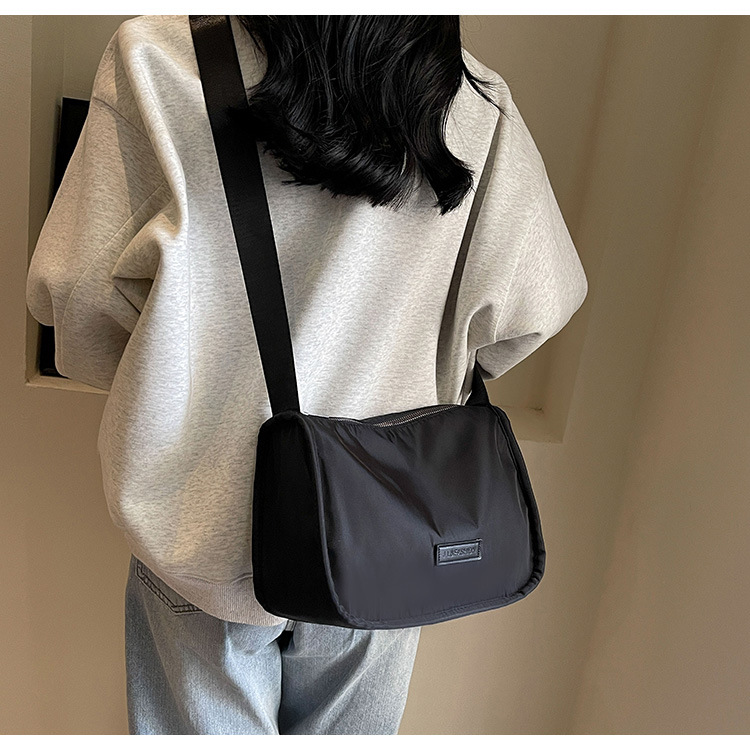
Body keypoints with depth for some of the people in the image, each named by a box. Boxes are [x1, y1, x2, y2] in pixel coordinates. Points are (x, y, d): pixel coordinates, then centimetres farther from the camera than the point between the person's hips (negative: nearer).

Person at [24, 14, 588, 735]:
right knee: (345, 731, 26)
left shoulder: (156, 60, -12)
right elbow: (532, 306, -2)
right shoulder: (480, 109, -7)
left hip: (208, 533, -1)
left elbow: (69, 294, -8)